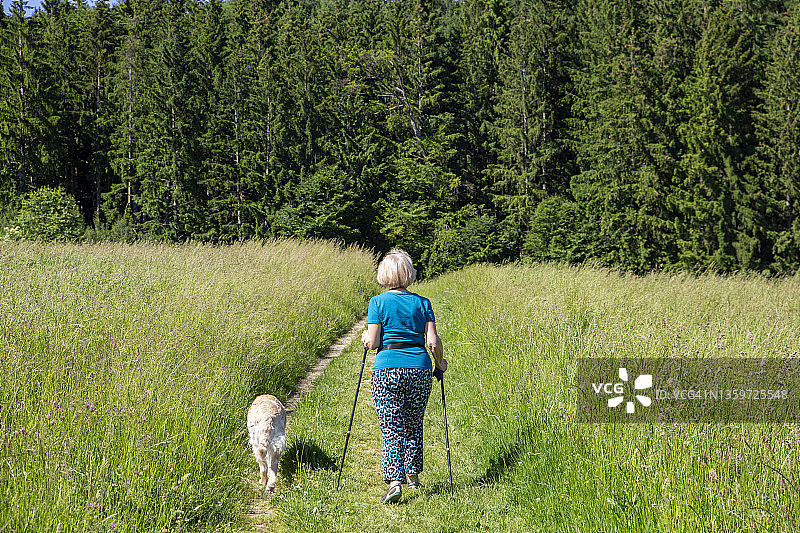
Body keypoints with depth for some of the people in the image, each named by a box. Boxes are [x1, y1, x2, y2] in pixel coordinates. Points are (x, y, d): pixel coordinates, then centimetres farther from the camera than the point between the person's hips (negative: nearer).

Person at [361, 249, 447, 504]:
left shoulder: (378, 303, -2)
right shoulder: (422, 303, 4)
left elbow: (373, 343, -5)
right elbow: (434, 342, -2)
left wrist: (366, 337, 17)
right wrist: (440, 363, 16)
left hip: (387, 370, -2)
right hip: (420, 368, 3)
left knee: (391, 429, -2)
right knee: (414, 424, 20)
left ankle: (394, 481, -15)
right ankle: (413, 474, 31)